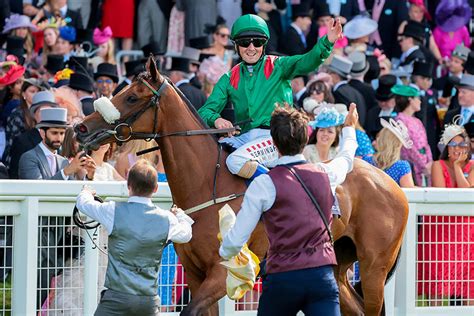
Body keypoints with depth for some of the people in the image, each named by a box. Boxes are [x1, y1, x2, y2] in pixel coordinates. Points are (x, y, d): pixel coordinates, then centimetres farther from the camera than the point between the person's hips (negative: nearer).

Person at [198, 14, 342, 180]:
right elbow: (205, 111, 11)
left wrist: (327, 42, -32)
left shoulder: (278, 66, 5)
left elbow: (306, 62, -13)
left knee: (236, 160, -29)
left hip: (275, 135, -6)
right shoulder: (229, 79, 14)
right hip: (244, 137, 6)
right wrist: (215, 119, -14)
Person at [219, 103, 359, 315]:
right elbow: (346, 159, 33)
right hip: (322, 276, 2)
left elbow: (236, 239, -5)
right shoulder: (325, 174, 6)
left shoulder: (264, 184, -7)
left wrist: (225, 252, 19)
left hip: (282, 278, -2)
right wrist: (349, 129, 54)